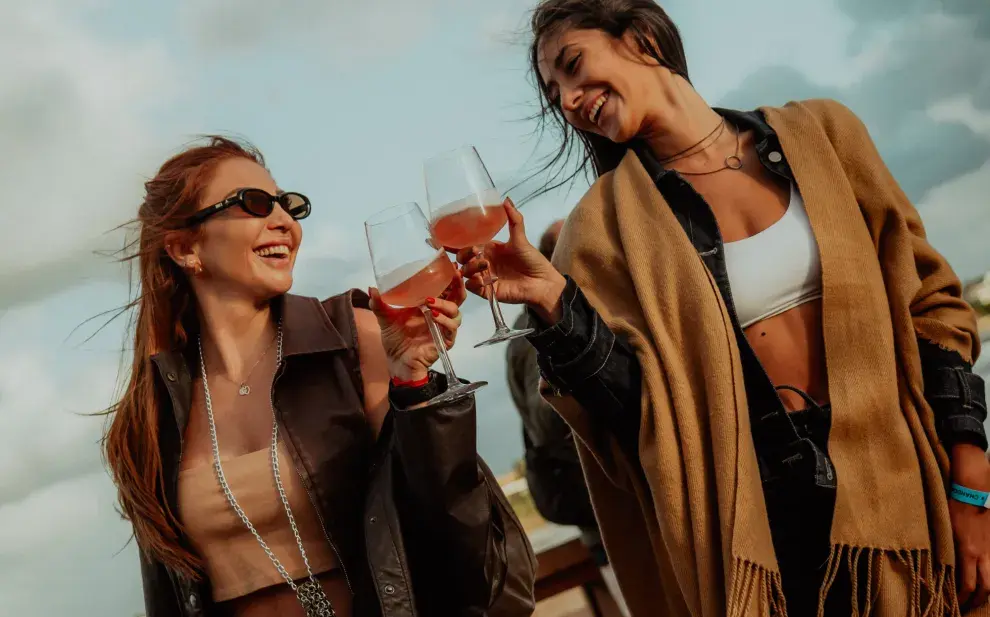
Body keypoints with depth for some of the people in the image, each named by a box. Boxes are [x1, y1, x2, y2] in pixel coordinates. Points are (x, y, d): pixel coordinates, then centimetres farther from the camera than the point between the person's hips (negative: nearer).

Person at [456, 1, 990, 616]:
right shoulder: (607, 224, -2)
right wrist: (552, 304, -22)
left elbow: (927, 302, 2)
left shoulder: (818, 131, 1)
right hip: (756, 515, -1)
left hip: (896, 485, 2)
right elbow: (645, 405, -8)